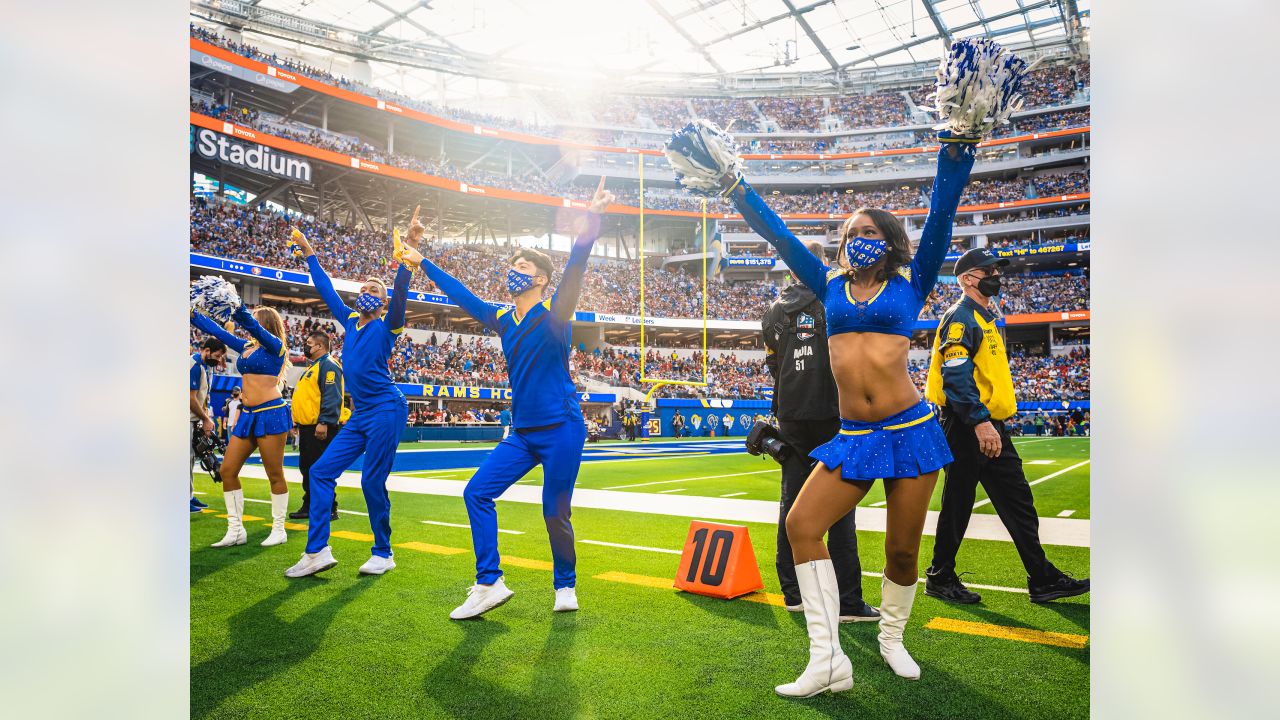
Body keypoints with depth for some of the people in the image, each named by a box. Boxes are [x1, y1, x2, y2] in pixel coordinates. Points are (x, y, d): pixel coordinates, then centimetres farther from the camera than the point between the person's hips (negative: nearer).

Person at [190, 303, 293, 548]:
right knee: (227, 471, 5)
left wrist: (238, 310, -39)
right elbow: (218, 331, 20)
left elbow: (252, 326, -23)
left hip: (271, 413, -8)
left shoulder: (275, 346, -5)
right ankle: (236, 530, 13)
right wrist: (194, 316, 14)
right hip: (248, 415, 8)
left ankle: (279, 530, 11)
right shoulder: (246, 347, 16)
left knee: (275, 474, -1)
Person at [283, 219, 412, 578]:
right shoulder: (351, 322, 15)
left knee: (372, 482, -4)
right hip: (361, 414, 7)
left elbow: (400, 292, -19)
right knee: (321, 471, 2)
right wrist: (309, 253, 30)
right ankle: (317, 551, 6)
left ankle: (383, 554, 12)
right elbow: (327, 290, 24)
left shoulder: (387, 326, -3)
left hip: (386, 410, -7)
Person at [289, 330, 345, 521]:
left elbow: (331, 397, -23)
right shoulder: (312, 367, 21)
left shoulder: (328, 365, -13)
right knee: (306, 468, 14)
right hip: (307, 427, 11)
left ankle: (329, 510, -1)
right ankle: (309, 506, 23)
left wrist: (324, 422, -28)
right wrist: (298, 420, 25)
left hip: (320, 429, -11)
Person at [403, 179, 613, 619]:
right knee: (477, 493, -2)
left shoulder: (555, 316, -7)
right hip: (522, 433, 7)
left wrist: (592, 219, -36)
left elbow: (575, 268, -22)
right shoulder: (503, 320, 11)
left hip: (561, 430, -6)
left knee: (555, 513, 1)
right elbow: (464, 297, 24)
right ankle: (489, 584, 6)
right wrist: (424, 263, 29)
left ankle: (565, 586, 26)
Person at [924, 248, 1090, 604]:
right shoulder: (961, 317, -12)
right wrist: (979, 421, -28)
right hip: (967, 427, -10)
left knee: (1019, 502, 11)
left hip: (991, 425, 10)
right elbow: (956, 375, -23)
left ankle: (1043, 579, 19)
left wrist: (995, 420, 20)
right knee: (958, 504, 0)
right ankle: (940, 578, 14)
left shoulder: (987, 316, 19)